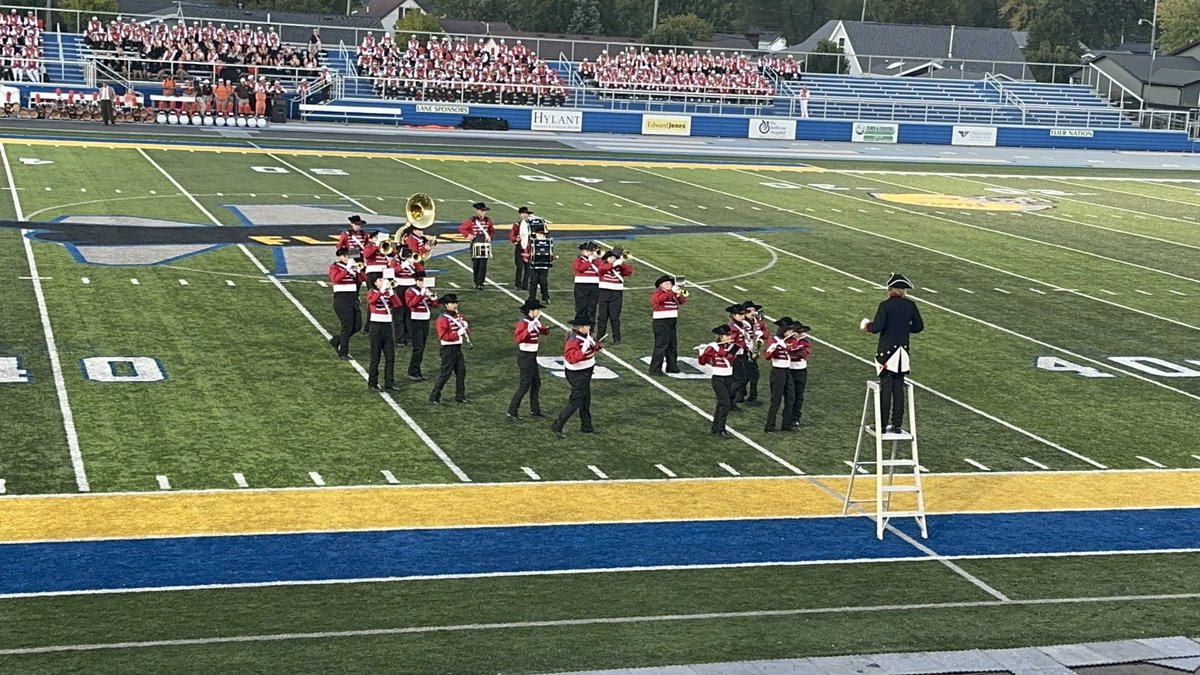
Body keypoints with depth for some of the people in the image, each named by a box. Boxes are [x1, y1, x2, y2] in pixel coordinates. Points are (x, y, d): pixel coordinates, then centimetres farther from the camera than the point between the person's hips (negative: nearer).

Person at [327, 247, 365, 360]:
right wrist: (347, 269, -24)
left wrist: (359, 270, -9)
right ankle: (343, 353, 1)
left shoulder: (352, 266, 15)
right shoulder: (335, 267, -2)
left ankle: (336, 341, 24)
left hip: (353, 299, 7)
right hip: (341, 299, -7)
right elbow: (336, 278, -22)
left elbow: (363, 279, 8)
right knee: (347, 327, -9)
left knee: (357, 326, 6)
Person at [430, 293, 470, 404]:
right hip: (448, 349, -8)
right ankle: (434, 397, 0)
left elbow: (467, 329, 19)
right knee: (445, 373, -6)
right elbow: (443, 336, -21)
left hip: (458, 348, 8)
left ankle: (460, 396, 20)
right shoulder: (443, 319, -13)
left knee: (461, 372, 9)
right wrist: (458, 333, -23)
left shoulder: (459, 316, 10)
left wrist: (465, 327, -4)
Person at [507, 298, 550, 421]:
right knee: (525, 385, -9)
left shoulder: (536, 322, 8)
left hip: (533, 357, 9)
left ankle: (535, 410, 27)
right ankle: (512, 412, -6)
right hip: (525, 357, -9)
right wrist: (529, 329, -42)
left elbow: (544, 332, 19)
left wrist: (546, 328, -3)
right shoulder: (522, 323, -19)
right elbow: (518, 338, -33)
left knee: (536, 383, 16)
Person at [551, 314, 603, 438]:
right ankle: (557, 426, -2)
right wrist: (583, 350, -42)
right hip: (577, 375, -10)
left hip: (586, 373, 10)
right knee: (576, 402, -7)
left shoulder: (585, 335, 1)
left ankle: (586, 426, 34)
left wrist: (595, 345, -13)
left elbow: (595, 347, 9)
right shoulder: (574, 340, -26)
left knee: (586, 400, 20)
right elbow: (571, 357, -36)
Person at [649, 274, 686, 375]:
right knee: (661, 345, -12)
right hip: (661, 322, -9)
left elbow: (682, 301, 12)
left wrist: (681, 295, -9)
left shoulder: (672, 293, 18)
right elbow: (658, 299, -30)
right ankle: (655, 368, -12)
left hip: (672, 322, 9)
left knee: (672, 346, 14)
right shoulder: (657, 292, -7)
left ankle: (672, 367, 24)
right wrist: (672, 292, -32)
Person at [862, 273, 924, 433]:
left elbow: (876, 328, -19)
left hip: (887, 351, -4)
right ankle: (897, 425, 10)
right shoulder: (910, 305, 1)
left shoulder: (885, 305, -13)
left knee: (886, 387, 0)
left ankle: (882, 425, 3)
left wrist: (868, 326, 2)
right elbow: (918, 326, 8)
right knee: (899, 387, 8)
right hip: (903, 350, 4)